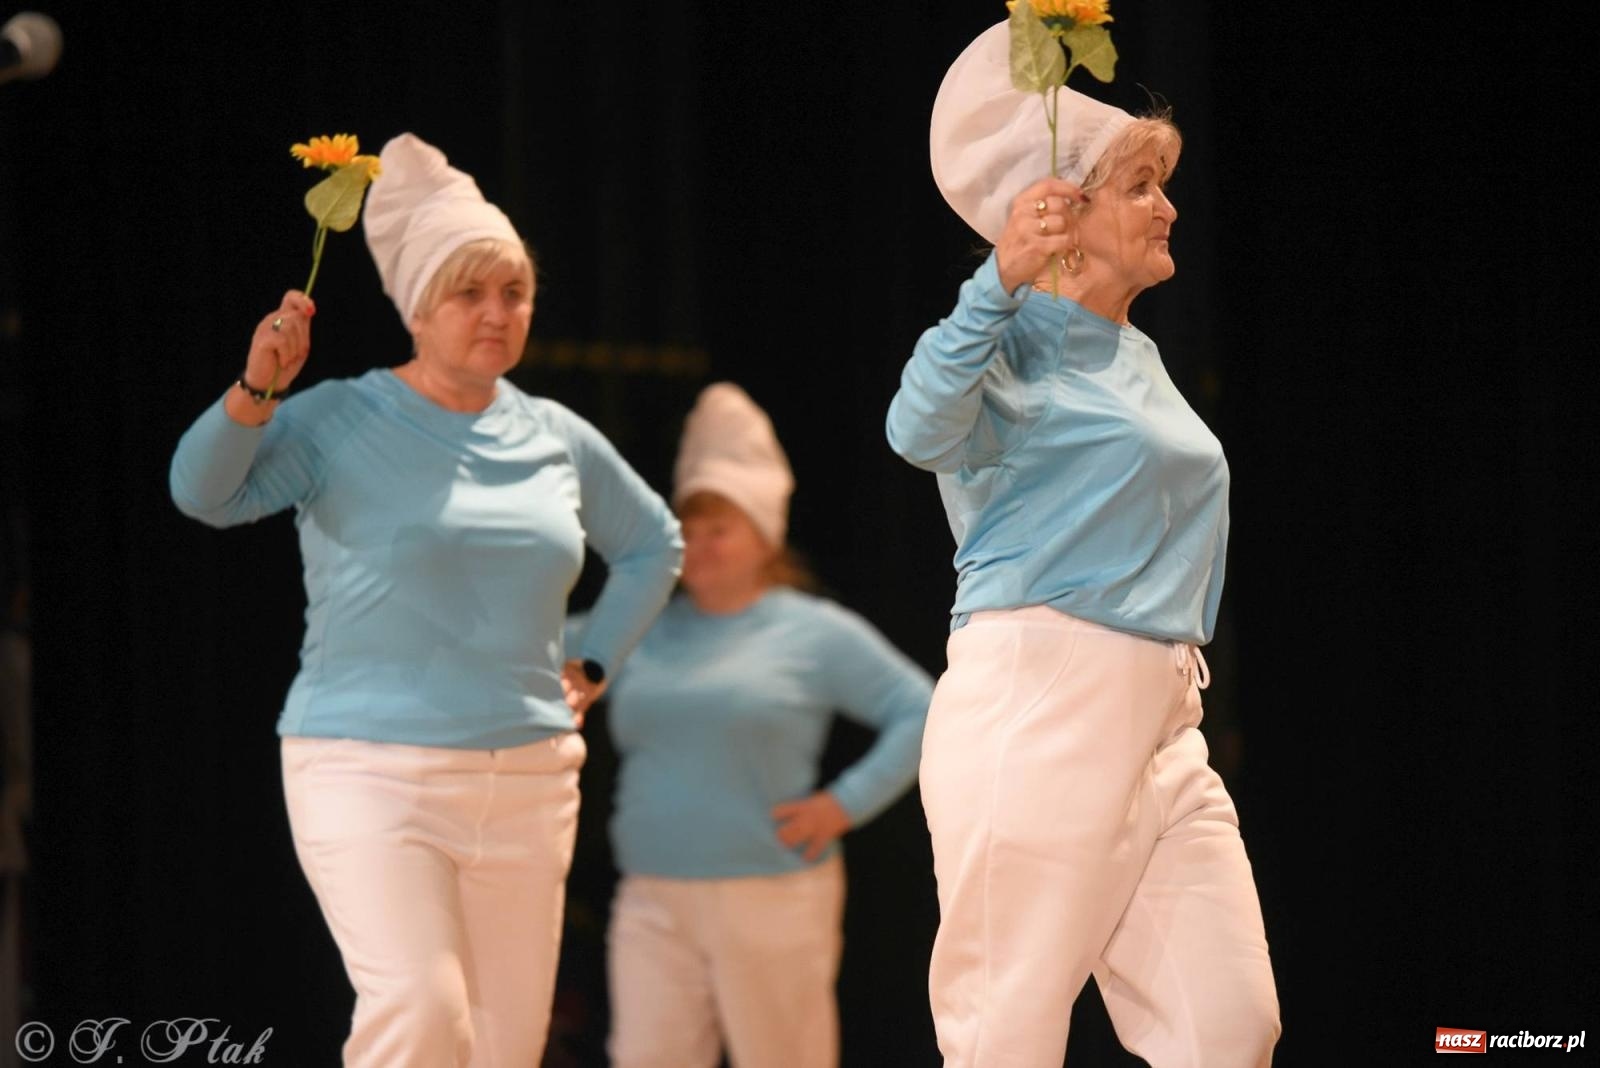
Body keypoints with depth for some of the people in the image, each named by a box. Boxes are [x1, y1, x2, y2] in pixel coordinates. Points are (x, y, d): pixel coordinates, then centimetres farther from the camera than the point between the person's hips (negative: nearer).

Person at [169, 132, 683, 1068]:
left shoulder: (557, 440, 10)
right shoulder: (343, 423, -3)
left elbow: (653, 543, 28)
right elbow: (203, 493, -16)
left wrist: (597, 663, 17)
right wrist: (256, 391, -30)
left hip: (525, 781, 5)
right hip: (371, 775, -5)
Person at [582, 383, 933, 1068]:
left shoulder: (816, 635, 1)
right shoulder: (646, 632, 14)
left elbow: (919, 711, -3)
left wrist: (846, 802, -10)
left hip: (771, 901, -4)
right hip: (653, 903, 4)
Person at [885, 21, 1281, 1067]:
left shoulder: (1136, 355, 19)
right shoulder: (1016, 342, -7)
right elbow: (923, 429, -29)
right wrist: (1000, 283, -42)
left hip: (1162, 727, 8)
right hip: (1040, 710, -8)